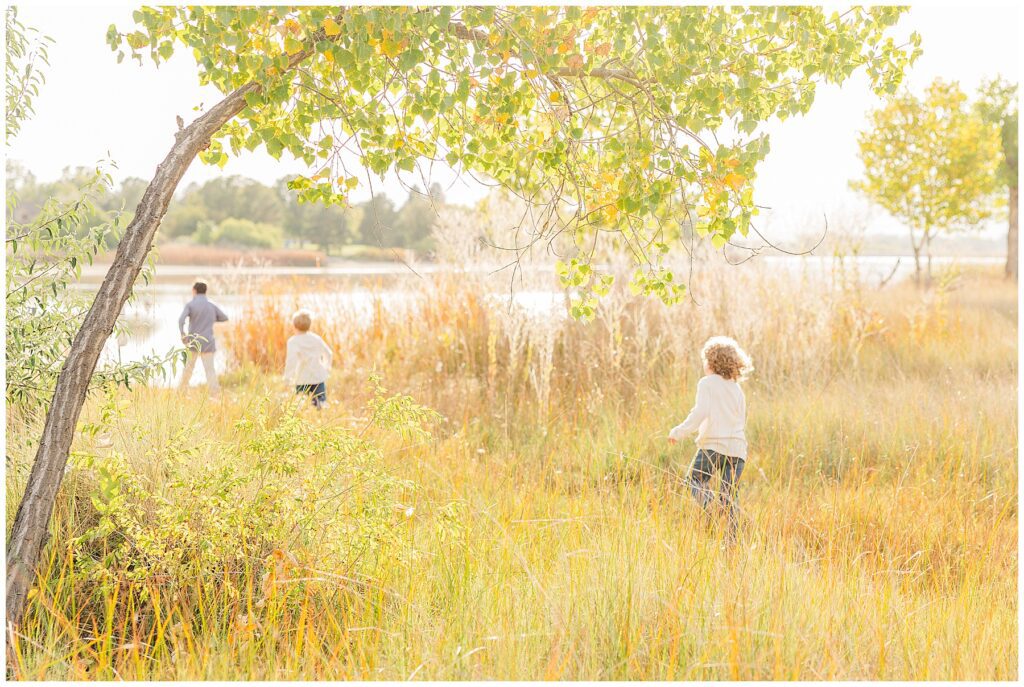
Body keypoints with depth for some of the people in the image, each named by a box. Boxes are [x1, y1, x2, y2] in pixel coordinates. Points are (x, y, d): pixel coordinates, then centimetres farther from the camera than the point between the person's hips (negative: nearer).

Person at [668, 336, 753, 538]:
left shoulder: (707, 383, 0)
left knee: (694, 481, 8)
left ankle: (712, 507, -21)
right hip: (738, 447, 6)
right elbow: (742, 419, 19)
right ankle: (733, 538, -2)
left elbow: (701, 411, -13)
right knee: (728, 496, 8)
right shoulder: (737, 388, 18)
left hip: (714, 445, -5)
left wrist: (679, 432, -8)